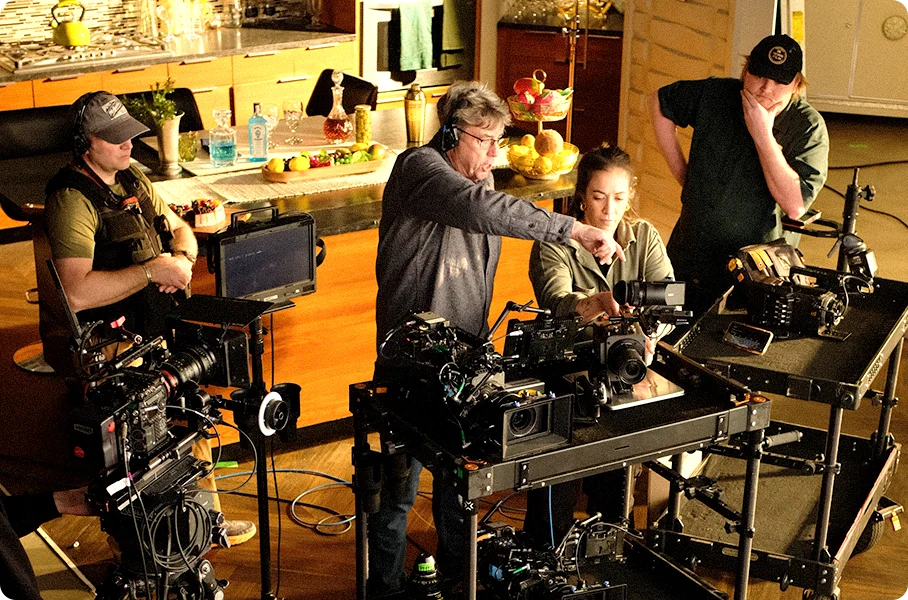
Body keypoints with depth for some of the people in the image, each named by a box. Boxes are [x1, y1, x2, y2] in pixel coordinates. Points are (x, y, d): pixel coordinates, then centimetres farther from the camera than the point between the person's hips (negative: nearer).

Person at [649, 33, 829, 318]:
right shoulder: (714, 94, -5)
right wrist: (680, 170, 8)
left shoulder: (809, 128, -14)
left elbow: (795, 206, -24)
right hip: (686, 260, 3)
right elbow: (659, 102, 15)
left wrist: (762, 134, -26)